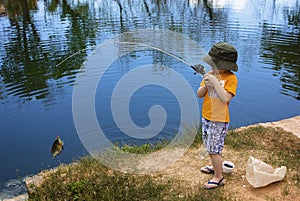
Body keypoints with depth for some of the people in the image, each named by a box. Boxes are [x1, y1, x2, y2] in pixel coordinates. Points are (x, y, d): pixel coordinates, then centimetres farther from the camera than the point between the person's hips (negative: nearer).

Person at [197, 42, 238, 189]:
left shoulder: (231, 78, -15)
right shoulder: (210, 74, 2)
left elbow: (225, 99, -26)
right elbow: (199, 94, 2)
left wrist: (215, 82, -27)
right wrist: (206, 85, -17)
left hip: (219, 120, -6)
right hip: (206, 117, 7)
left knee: (214, 149, 2)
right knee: (210, 147, 20)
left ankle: (218, 177, 18)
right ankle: (216, 167, 41)